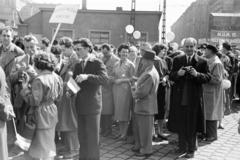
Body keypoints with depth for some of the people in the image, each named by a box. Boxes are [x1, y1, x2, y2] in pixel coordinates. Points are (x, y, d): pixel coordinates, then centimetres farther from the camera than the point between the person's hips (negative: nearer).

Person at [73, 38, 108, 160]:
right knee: (81, 136, 14)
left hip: (92, 105, -6)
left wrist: (87, 76, -33)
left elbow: (104, 78, -21)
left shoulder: (97, 63, -7)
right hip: (80, 105, 6)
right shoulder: (77, 65, 12)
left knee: (92, 136, 3)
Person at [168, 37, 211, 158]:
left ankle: (191, 149, 20)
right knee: (180, 123, 12)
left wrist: (197, 74, -21)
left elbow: (208, 77, -4)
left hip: (193, 98, -3)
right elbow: (171, 77, 6)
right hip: (179, 97, 3)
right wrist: (178, 73, -15)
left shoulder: (202, 61, -1)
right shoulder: (177, 60, 7)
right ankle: (182, 146, 30)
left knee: (192, 125, 5)